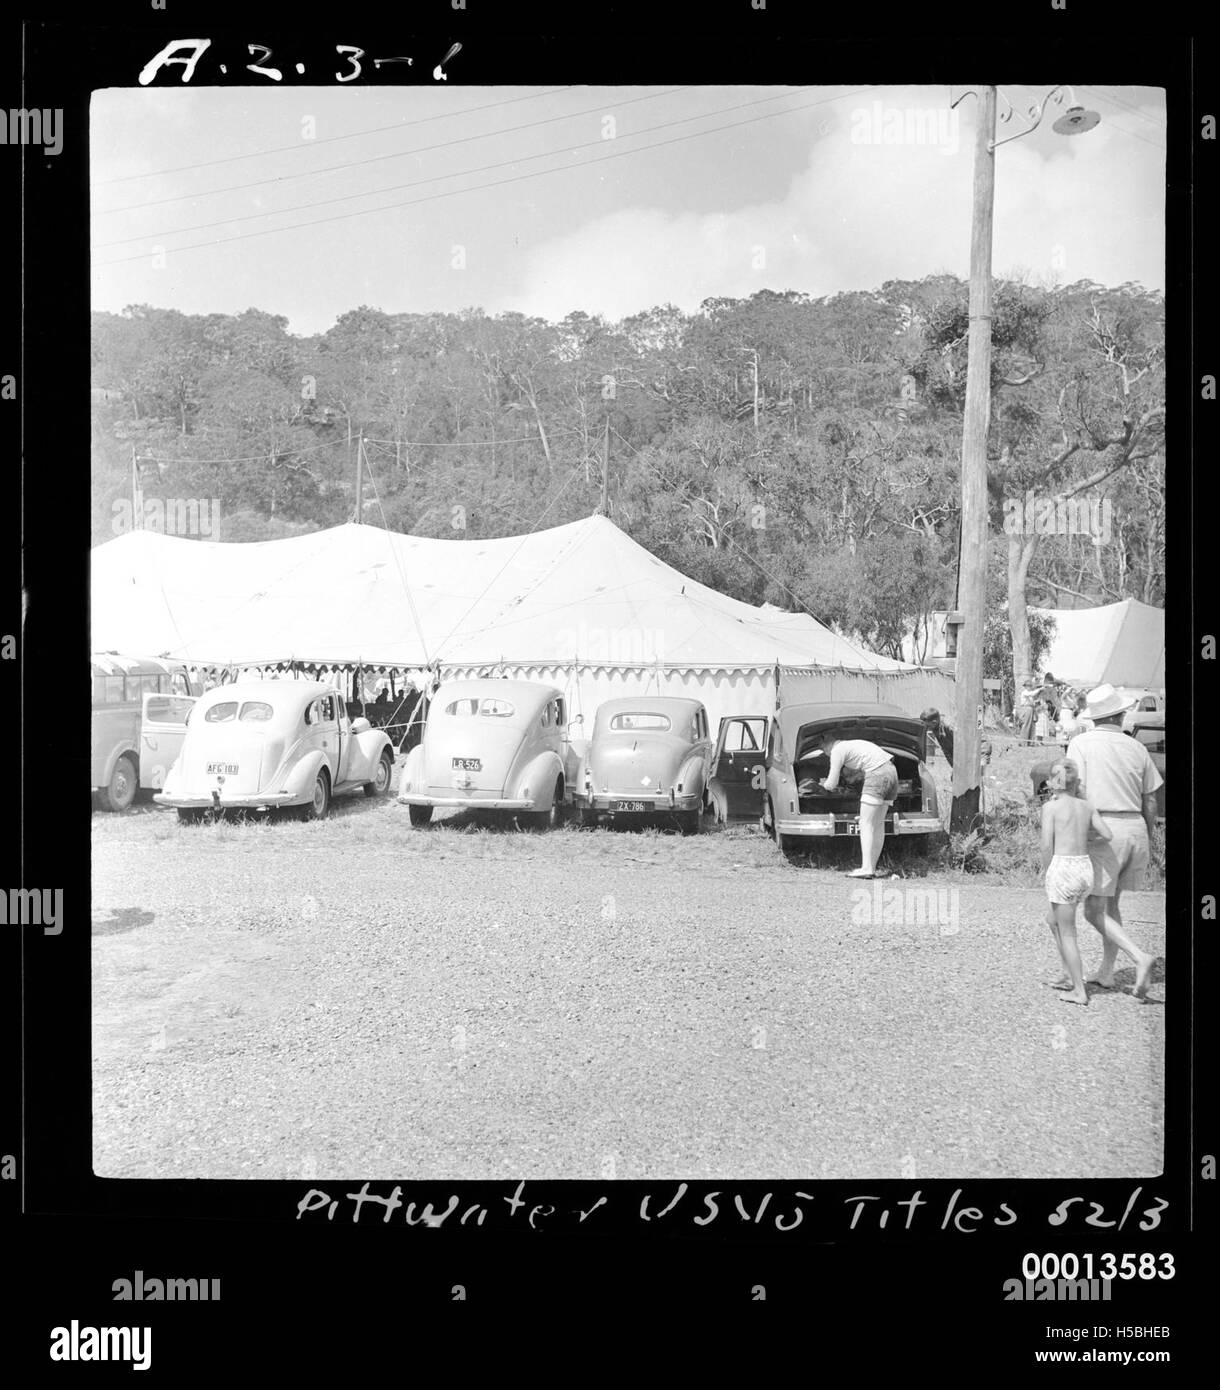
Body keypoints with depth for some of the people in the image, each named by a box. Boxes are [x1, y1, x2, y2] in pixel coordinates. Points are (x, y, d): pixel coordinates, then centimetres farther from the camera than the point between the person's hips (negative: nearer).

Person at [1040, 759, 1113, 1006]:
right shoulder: (1087, 806, 7)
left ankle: (1079, 991, 4)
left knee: (1067, 933, 4)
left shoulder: (1050, 807, -6)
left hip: (1062, 867, -6)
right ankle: (1072, 976, 27)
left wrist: (1046, 870, 3)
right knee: (1052, 918, 26)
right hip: (1086, 867, 6)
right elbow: (1107, 835, -1)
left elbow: (1047, 845, -12)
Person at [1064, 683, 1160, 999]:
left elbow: (1078, 793, -13)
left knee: (1094, 911, -1)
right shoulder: (1137, 748, 7)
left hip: (1103, 831, -5)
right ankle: (1106, 972, 22)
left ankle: (1140, 957, -19)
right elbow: (1150, 801, 12)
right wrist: (1147, 841, 25)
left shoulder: (1081, 744, -5)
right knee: (1111, 902, 21)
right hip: (1135, 830, 5)